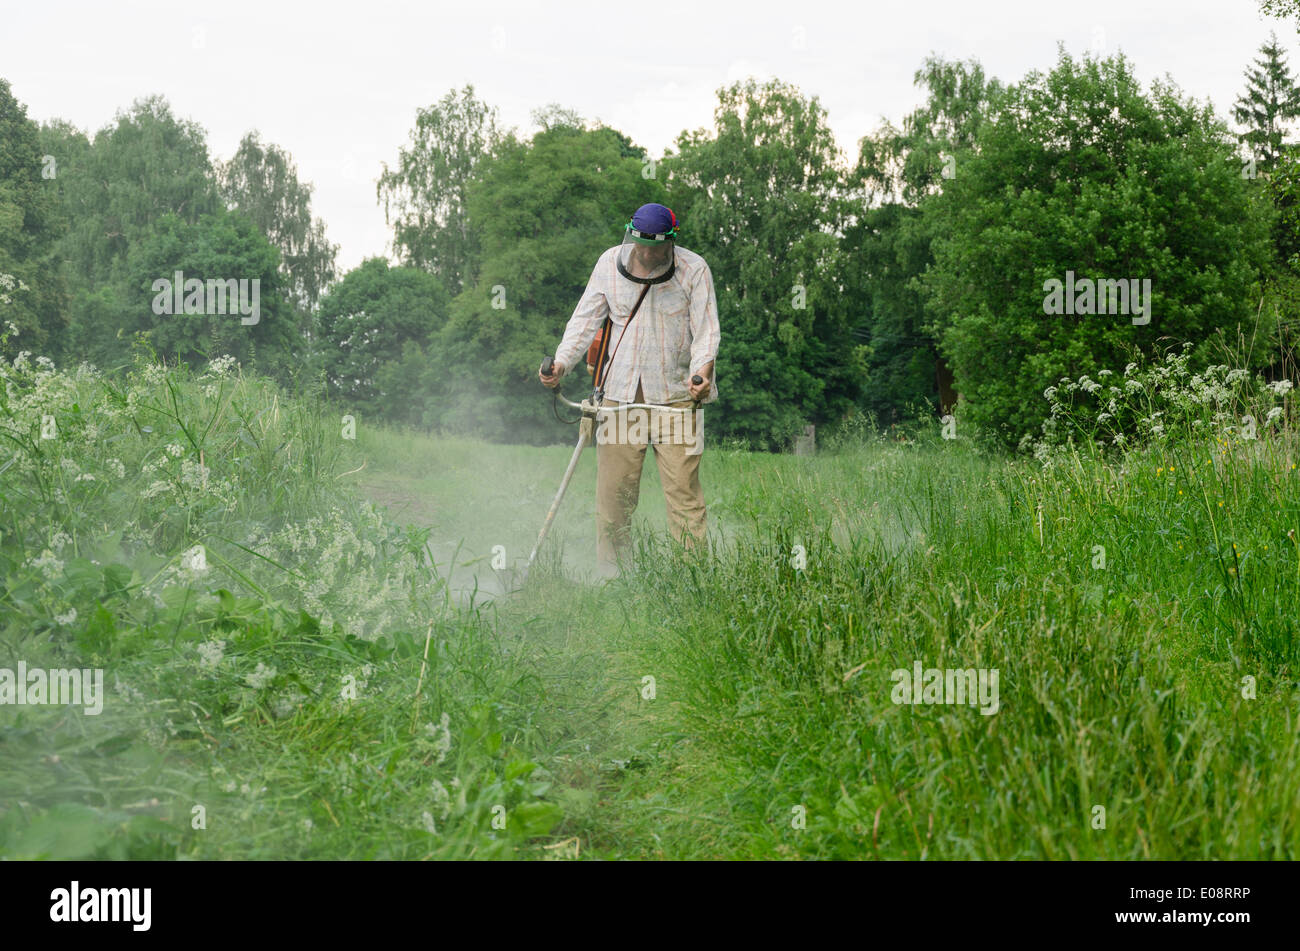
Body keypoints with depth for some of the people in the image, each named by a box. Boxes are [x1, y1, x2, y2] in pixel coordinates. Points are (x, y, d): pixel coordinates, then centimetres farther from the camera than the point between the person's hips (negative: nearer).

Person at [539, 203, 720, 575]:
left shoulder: (693, 269, -2)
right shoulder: (610, 263, 4)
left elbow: (706, 328, -3)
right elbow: (586, 317, 10)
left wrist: (702, 368, -22)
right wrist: (562, 361, -4)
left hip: (676, 395, -2)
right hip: (620, 394, 2)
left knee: (683, 489, -7)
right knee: (613, 490, 1)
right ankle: (611, 576, 10)